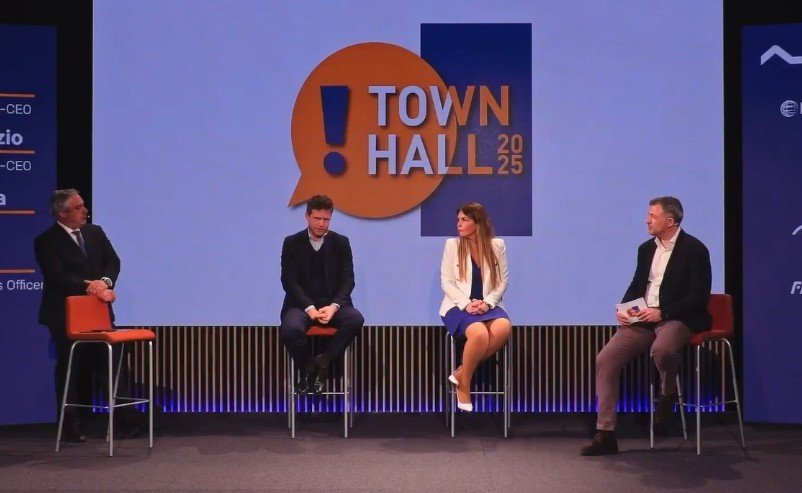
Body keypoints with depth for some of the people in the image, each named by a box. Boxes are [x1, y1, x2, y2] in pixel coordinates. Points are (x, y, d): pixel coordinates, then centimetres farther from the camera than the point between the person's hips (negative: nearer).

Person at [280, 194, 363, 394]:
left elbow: (347, 279, 1)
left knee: (356, 319, -30)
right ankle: (308, 368, -4)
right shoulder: (292, 243, 3)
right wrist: (309, 308, -18)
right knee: (290, 329, -34)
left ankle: (322, 362, -13)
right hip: (301, 303, -1)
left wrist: (333, 306, -18)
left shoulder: (341, 242, 6)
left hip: (332, 302, 1)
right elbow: (289, 280, -4)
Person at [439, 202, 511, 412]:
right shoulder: (452, 245, 3)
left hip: (488, 305, 2)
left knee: (503, 328, -34)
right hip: (459, 306, -2)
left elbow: (502, 281, 6)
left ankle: (461, 373, -18)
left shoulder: (497, 245, 6)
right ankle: (464, 384, -13)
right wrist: (467, 304, -15)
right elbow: (446, 282, -1)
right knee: (479, 333, -36)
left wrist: (487, 302, -12)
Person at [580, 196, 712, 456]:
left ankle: (668, 393, -2)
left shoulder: (694, 249, -6)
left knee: (661, 349, -39)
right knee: (605, 358, -12)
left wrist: (662, 312, -18)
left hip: (677, 318, -6)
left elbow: (700, 296, -12)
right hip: (644, 318, 6)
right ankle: (605, 433, -7)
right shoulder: (646, 248, 14)